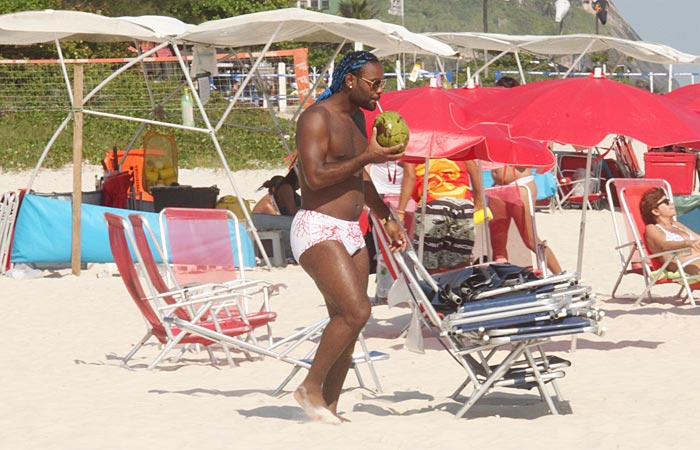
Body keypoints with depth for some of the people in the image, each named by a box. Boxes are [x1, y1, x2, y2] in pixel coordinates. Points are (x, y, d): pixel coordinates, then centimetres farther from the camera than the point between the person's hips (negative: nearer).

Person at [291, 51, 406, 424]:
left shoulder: (357, 118, 18)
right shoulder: (316, 118, -11)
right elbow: (315, 177, -22)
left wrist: (385, 218, 27)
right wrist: (367, 157, -18)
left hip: (350, 233, 9)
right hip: (318, 229, -9)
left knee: (346, 322, 5)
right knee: (357, 311, -20)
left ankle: (330, 405, 11)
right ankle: (311, 387, -7)